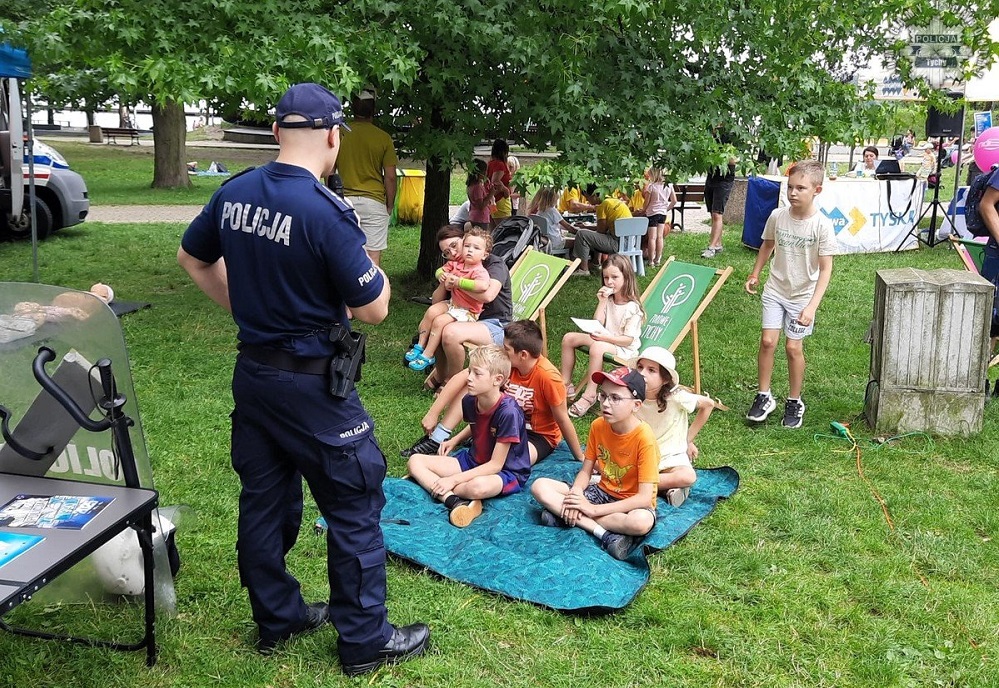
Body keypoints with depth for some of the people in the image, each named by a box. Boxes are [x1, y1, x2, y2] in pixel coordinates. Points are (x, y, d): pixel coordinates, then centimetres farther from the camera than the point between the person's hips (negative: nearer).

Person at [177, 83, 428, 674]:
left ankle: (276, 618, 33)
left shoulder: (233, 193, 0)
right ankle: (365, 641, 16)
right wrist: (374, 270, 2)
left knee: (265, 499, 17)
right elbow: (374, 309, -17)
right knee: (355, 505, 6)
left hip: (252, 372, 7)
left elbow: (192, 257, 17)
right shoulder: (326, 211, -22)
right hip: (312, 383, -7)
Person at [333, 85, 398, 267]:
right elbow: (390, 176, -4)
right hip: (374, 201, -2)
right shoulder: (383, 138, -5)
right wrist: (390, 205, 8)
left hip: (344, 200, 2)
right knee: (373, 256, 1)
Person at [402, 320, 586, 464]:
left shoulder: (548, 376, -31)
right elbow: (462, 378, -15)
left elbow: (563, 420, -20)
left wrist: (580, 458, -10)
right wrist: (433, 414, -19)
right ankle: (436, 439, -13)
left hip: (539, 436, -6)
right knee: (469, 385, -9)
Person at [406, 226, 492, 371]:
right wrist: (441, 275, -12)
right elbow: (441, 270, 16)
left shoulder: (479, 271, -23)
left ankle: (427, 356, -8)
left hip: (467, 311, -8)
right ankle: (420, 345, 1)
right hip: (452, 303, 8)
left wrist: (458, 281, -36)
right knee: (432, 311, -10)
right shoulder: (456, 263, 0)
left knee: (439, 321, -20)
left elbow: (483, 286, -45)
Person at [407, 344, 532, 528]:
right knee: (415, 461, -6)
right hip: (474, 461, 8)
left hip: (507, 471, -8)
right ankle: (454, 501, -29)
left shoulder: (508, 412, -26)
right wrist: (455, 440, 4)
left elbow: (495, 465, -23)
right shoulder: (469, 401, -6)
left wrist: (454, 479, -24)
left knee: (479, 486, -42)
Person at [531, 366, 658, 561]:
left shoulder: (644, 437, -23)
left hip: (631, 503, -6)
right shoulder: (598, 426, -6)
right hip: (603, 492, 6)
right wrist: (574, 497, -21)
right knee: (539, 486, -13)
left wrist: (593, 509, -28)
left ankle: (565, 516, -26)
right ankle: (604, 533, -24)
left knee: (641, 522, -42)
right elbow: (585, 471, 2)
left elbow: (645, 497, -26)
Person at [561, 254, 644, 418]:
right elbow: (597, 325, -1)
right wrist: (602, 302, -10)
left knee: (597, 347, -38)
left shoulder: (632, 307, -16)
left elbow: (628, 340, -18)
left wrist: (605, 337, -30)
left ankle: (589, 395, -34)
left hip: (624, 348, -8)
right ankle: (565, 384, 0)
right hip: (603, 340, 8)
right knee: (568, 338, -4)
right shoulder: (608, 299, 5)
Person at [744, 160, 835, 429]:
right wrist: (755, 274, 19)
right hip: (775, 289, 3)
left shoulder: (821, 225, -19)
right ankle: (764, 396, 12)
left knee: (793, 347, 2)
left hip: (802, 296, -3)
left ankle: (794, 403, 19)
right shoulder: (777, 216, -9)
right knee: (768, 341, -3)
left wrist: (812, 306, -24)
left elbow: (825, 269, -17)